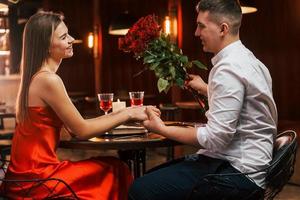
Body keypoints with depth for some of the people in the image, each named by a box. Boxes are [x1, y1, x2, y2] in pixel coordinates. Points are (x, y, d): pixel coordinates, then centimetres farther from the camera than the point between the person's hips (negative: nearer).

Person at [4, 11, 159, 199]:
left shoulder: (36, 77, 12)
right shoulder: (48, 80, -17)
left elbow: (74, 125, 11)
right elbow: (82, 131, -13)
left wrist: (121, 113, 7)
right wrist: (128, 114, -5)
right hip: (35, 178, -8)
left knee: (111, 167, 9)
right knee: (114, 170, -1)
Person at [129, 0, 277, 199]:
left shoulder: (229, 69, -19)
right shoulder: (246, 59, 13)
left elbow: (216, 138, -22)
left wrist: (162, 129, -13)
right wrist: (205, 88, 27)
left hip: (238, 171, -10)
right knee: (151, 177, 14)